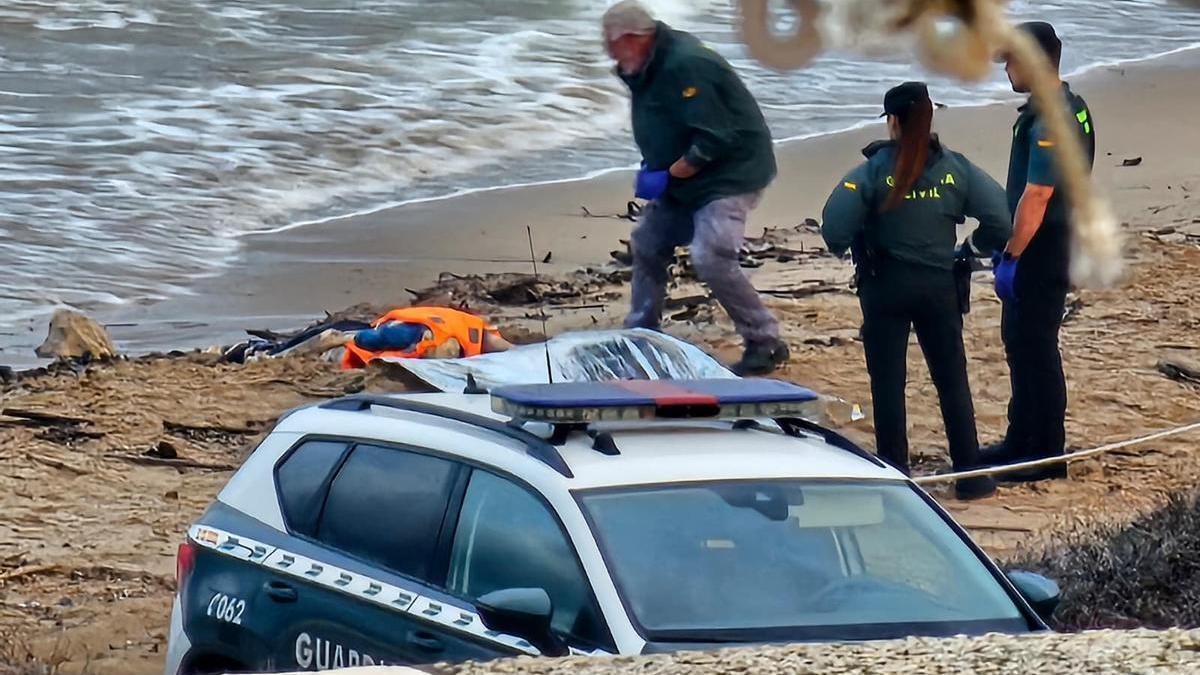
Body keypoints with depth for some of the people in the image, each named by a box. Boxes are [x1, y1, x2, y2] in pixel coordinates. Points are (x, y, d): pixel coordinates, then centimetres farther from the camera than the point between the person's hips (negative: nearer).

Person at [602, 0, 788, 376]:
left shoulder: (685, 66, -26)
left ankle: (766, 344, -10)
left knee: (711, 258, -21)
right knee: (647, 245, 14)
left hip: (731, 172, -11)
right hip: (685, 176, 11)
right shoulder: (650, 66, 5)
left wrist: (668, 174, -19)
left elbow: (713, 140, -28)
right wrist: (653, 170, 0)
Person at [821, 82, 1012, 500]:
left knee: (887, 384, 6)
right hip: (939, 287, 3)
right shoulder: (954, 168, -2)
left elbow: (835, 225, -19)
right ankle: (970, 476, 11)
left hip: (885, 287, -2)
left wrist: (845, 249, 3)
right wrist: (971, 250, 10)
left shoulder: (875, 170, -10)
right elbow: (1000, 218, -7)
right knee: (952, 382, 11)